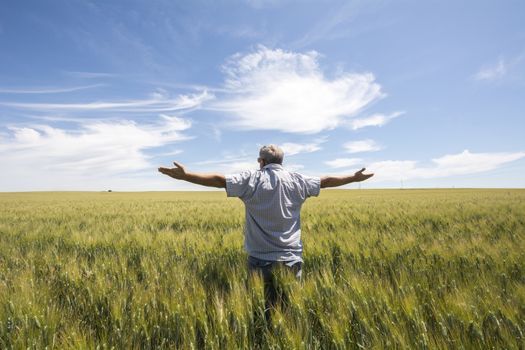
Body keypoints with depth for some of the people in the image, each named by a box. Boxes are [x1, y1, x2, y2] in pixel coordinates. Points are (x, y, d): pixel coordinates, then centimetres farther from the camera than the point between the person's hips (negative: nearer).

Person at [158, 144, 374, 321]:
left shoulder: (252, 179, -6)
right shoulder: (297, 181, 5)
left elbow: (219, 180, -15)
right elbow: (325, 181, 16)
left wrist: (184, 175, -12)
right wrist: (355, 178, 30)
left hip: (262, 259, -2)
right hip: (292, 258, 3)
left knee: (262, 311, 11)